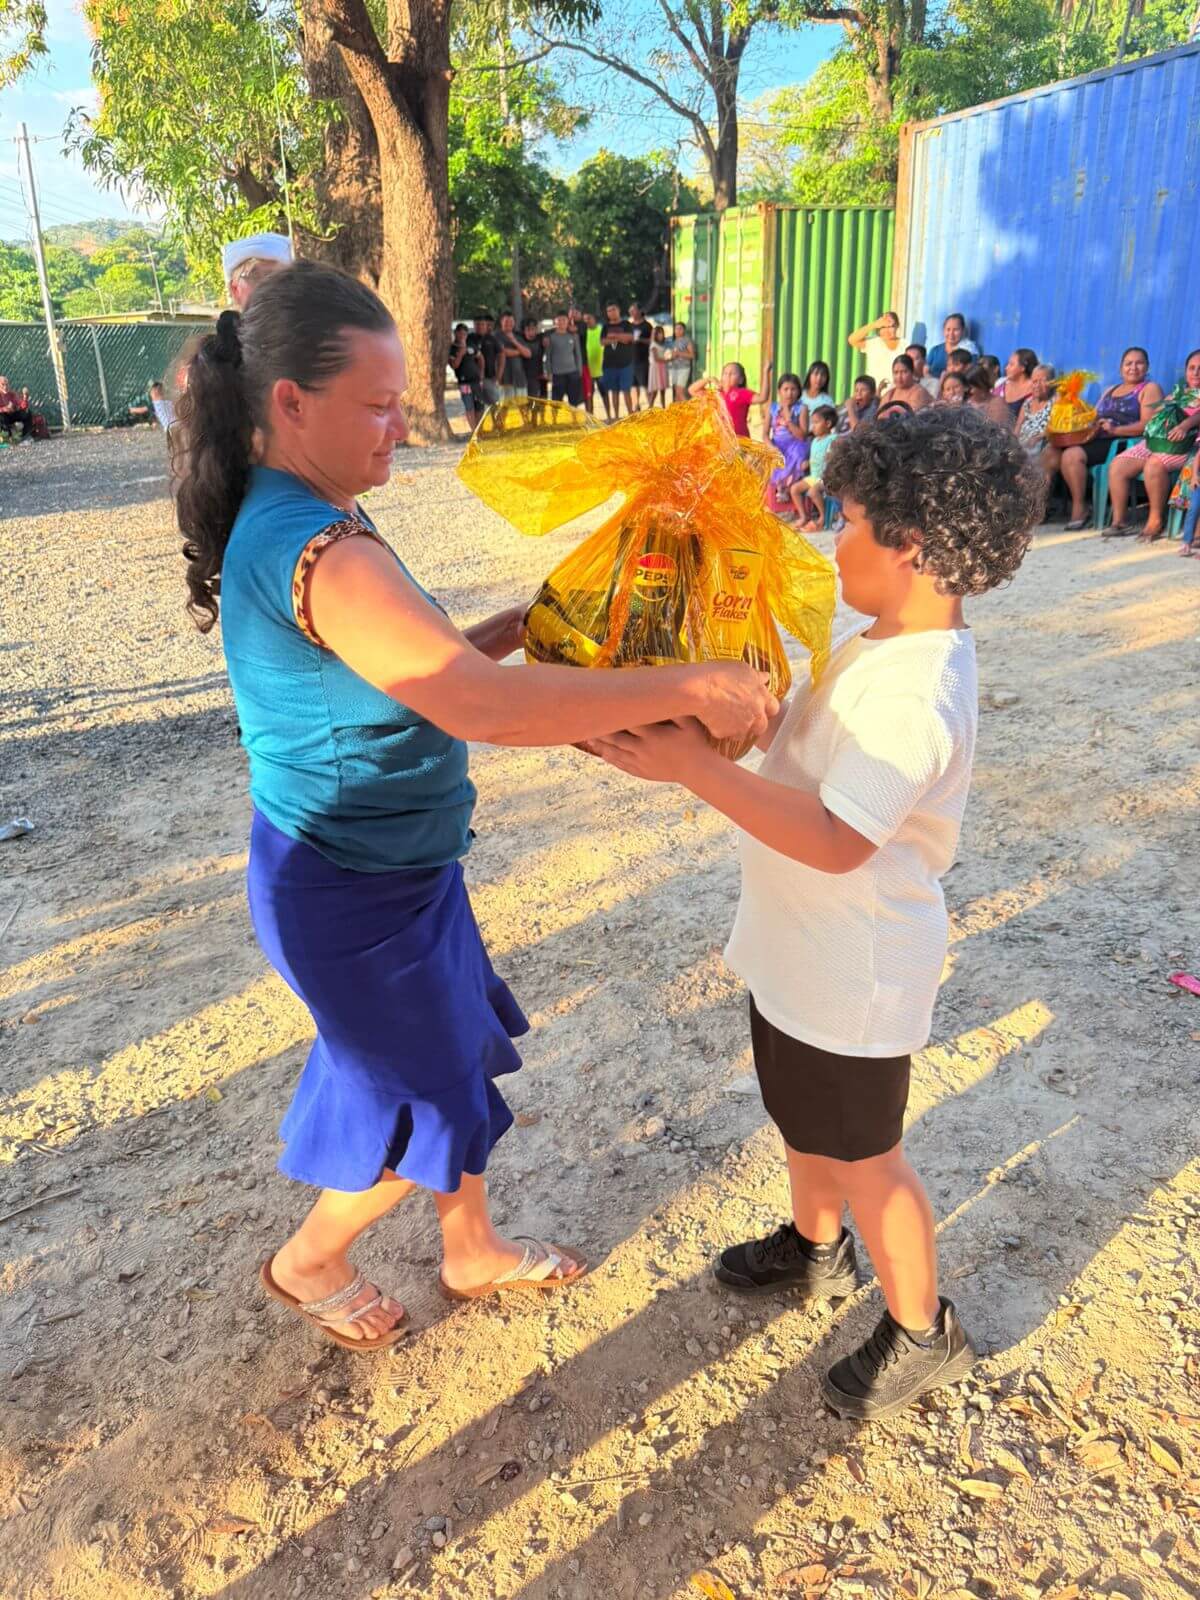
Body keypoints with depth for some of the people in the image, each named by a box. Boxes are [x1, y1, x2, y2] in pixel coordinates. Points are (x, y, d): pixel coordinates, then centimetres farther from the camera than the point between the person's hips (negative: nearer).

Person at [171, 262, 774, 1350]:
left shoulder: (281, 519, 4)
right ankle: (309, 1262, 40)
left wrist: (516, 629, 1)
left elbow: (406, 675, 11)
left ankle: (473, 1252, 47)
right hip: (354, 895, -9)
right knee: (435, 1107, 12)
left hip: (391, 864, 9)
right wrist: (691, 687, -36)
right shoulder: (315, 549, -30)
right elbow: (476, 705, -40)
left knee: (458, 1058, 24)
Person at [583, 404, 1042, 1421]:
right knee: (803, 1118, 28)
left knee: (862, 1154, 12)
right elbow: (807, 752, 11)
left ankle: (923, 1332, 36)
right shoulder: (878, 646, 1)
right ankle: (816, 1249, 54)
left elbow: (837, 840, -34)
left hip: (855, 972, -9)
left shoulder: (915, 695, -30)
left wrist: (696, 768, -36)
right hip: (803, 946, 9)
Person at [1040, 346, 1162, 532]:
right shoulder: (1110, 390, 29)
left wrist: (1115, 429, -19)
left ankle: (1078, 511, -28)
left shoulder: (1149, 389, 7)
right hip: (1096, 439, 7)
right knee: (1051, 450, -15)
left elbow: (1147, 425, -7)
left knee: (1072, 454, -31)